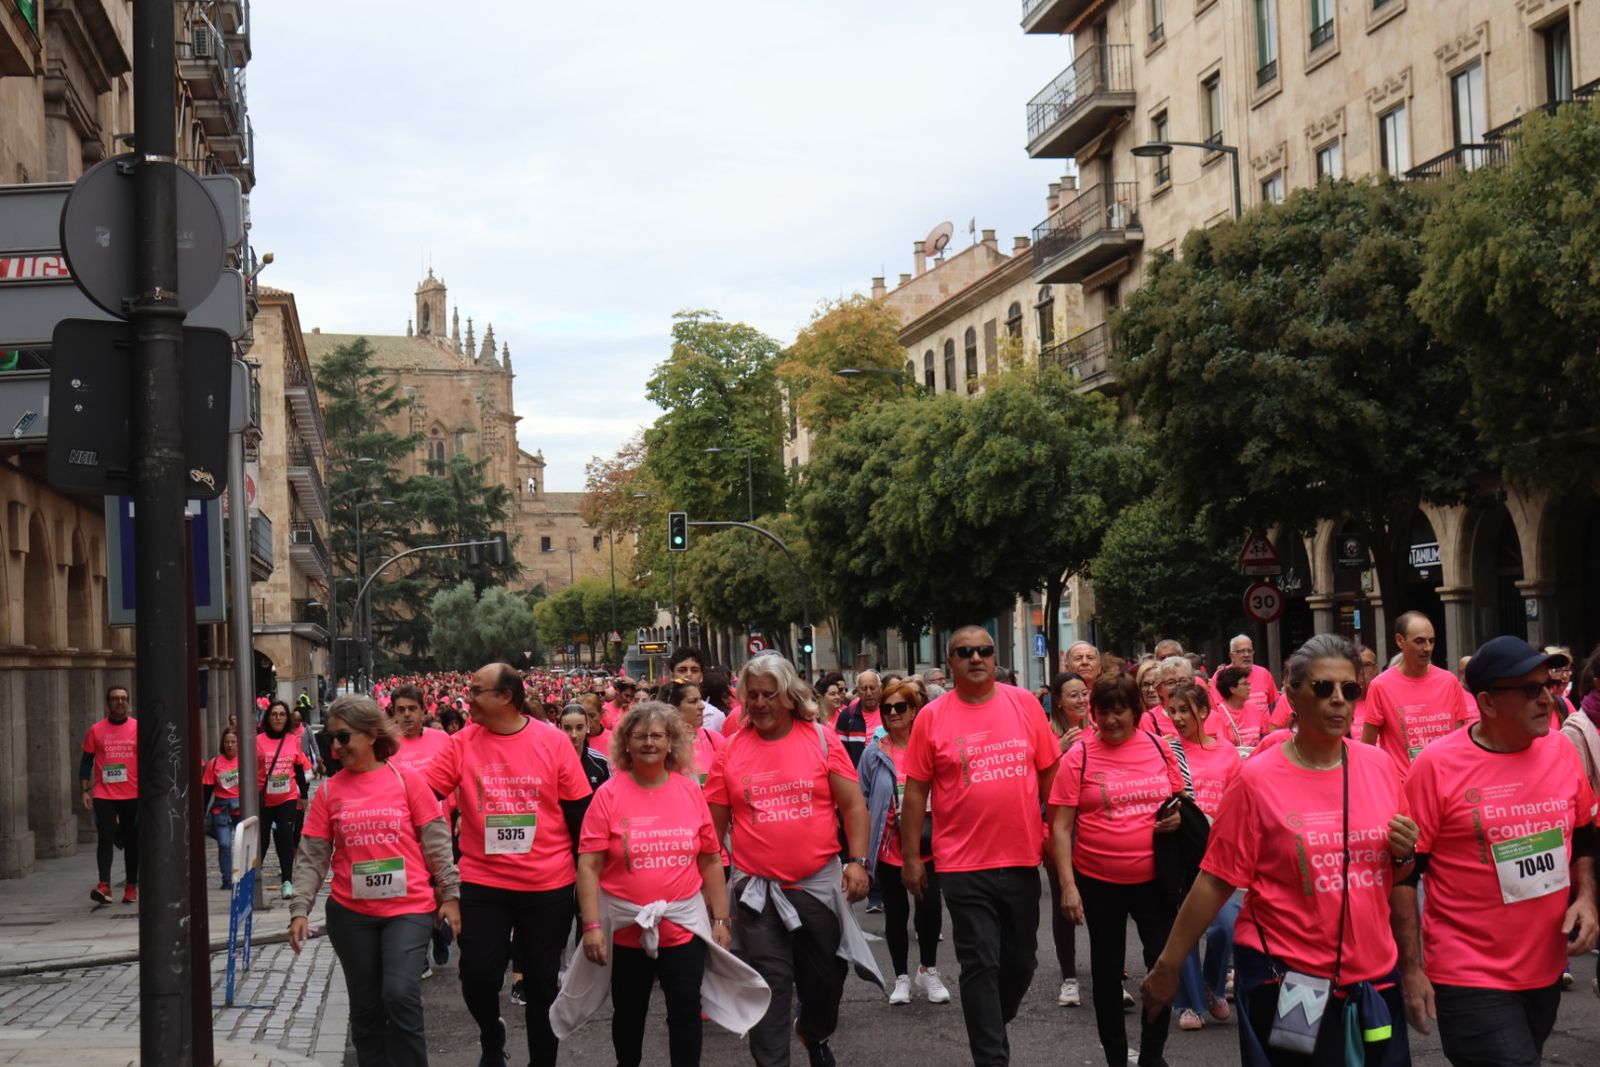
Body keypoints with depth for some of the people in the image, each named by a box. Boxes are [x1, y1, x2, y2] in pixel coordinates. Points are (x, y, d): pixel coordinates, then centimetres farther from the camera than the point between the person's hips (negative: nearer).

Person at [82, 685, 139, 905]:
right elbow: (86, 762, 7)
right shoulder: (96, 731, 3)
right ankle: (104, 885, -16)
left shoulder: (139, 728, 3)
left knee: (132, 841, 6)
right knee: (105, 838, -10)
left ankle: (131, 887, 13)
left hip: (134, 795, 1)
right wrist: (84, 790, -1)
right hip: (104, 795, -1)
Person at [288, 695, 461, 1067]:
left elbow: (436, 841, -1)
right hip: (350, 913, 3)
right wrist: (300, 909, -7)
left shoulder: (406, 778, -4)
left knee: (400, 995, -15)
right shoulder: (329, 790, 2)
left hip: (408, 908, -3)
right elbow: (311, 856, 2)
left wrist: (449, 893, -3)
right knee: (365, 1007, 10)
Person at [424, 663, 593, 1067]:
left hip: (549, 885, -1)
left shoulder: (553, 740, -6)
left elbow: (579, 812, -1)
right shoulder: (462, 743, -3)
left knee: (542, 980, 9)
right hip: (482, 884, 1)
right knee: (478, 975, -1)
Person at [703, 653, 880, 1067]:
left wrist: (858, 861, -12)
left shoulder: (821, 739, -3)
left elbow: (854, 806, -2)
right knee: (770, 985, 1)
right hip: (757, 888, -1)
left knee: (826, 976, 16)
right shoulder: (731, 749, -2)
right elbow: (714, 824, 5)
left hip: (819, 882, 1)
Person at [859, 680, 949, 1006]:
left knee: (929, 905, -13)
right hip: (889, 847, 1)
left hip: (926, 845, -1)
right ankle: (902, 977, 23)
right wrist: (863, 849, 0)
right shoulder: (874, 753, 1)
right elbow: (863, 802, 4)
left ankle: (928, 970, 9)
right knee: (896, 912, 9)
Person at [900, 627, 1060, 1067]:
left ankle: (990, 1027, 39)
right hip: (963, 864, -3)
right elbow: (915, 791, -1)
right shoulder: (932, 717, -5)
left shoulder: (1025, 703, 1)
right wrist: (911, 857, -1)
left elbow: (1050, 774, 7)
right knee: (980, 965, 1)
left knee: (1021, 960, 15)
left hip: (1022, 858, 3)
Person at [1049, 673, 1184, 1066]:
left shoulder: (1157, 746, 0)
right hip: (1098, 881, -2)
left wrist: (1178, 816, -8)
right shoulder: (1079, 755, -9)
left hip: (1153, 877, 2)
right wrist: (1067, 884, -15)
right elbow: (1060, 826, -9)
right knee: (1107, 969, 11)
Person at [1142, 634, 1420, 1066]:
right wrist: (1167, 965, -6)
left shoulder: (1380, 766, 2)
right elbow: (1216, 882, -7)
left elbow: (1392, 876, 13)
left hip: (1374, 977, 4)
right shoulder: (1257, 778, -11)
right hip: (1285, 983, -4)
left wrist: (1404, 855, -8)